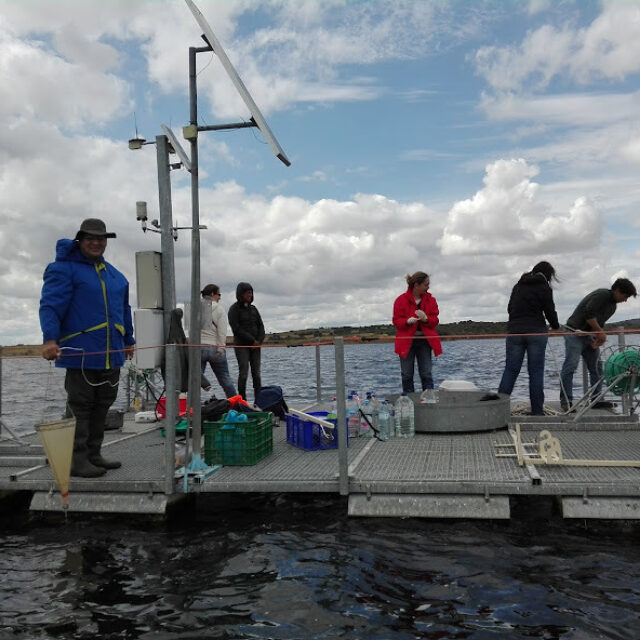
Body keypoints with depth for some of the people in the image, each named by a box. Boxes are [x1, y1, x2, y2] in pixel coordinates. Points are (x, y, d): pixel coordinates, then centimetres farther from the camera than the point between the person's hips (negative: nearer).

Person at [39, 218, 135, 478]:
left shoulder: (114, 274, 18)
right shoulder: (64, 269, -5)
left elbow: (123, 310, 26)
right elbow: (50, 305, -16)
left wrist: (128, 340, 26)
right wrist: (50, 339, -29)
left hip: (111, 354, 7)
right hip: (81, 354, -7)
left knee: (101, 406, 12)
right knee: (80, 407, -1)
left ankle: (93, 454, 23)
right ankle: (77, 460, 7)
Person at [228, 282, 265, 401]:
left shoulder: (253, 309, 15)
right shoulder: (234, 309, -2)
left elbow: (261, 326, 13)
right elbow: (236, 328, -9)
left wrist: (259, 341, -5)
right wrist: (252, 340, -11)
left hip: (255, 345, 5)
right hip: (241, 345, -5)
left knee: (256, 373, 1)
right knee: (243, 373, -11)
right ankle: (242, 401, -8)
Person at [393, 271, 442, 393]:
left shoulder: (430, 300, 6)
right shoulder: (401, 300, -3)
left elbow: (435, 321, 3)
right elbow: (396, 321, -4)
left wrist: (425, 318, -18)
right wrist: (407, 321, -24)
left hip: (425, 340, 2)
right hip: (407, 341, -2)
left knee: (426, 373, 1)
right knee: (407, 374, 3)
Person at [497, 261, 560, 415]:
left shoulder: (518, 286, 14)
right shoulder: (544, 288, -1)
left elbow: (509, 308, 18)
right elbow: (550, 311, -1)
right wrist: (556, 326, 17)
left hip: (514, 331, 3)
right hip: (536, 332, -3)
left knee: (510, 370, 4)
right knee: (536, 371, 2)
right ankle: (537, 411, 3)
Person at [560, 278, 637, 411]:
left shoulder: (613, 306, 16)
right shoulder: (602, 294, -13)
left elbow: (599, 323, 18)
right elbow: (588, 314, -24)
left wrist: (598, 337, -1)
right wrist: (600, 332, -17)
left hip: (589, 336, 10)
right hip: (574, 333, -10)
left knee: (597, 368, 6)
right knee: (570, 366, -15)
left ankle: (597, 400, 11)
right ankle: (566, 401, -15)